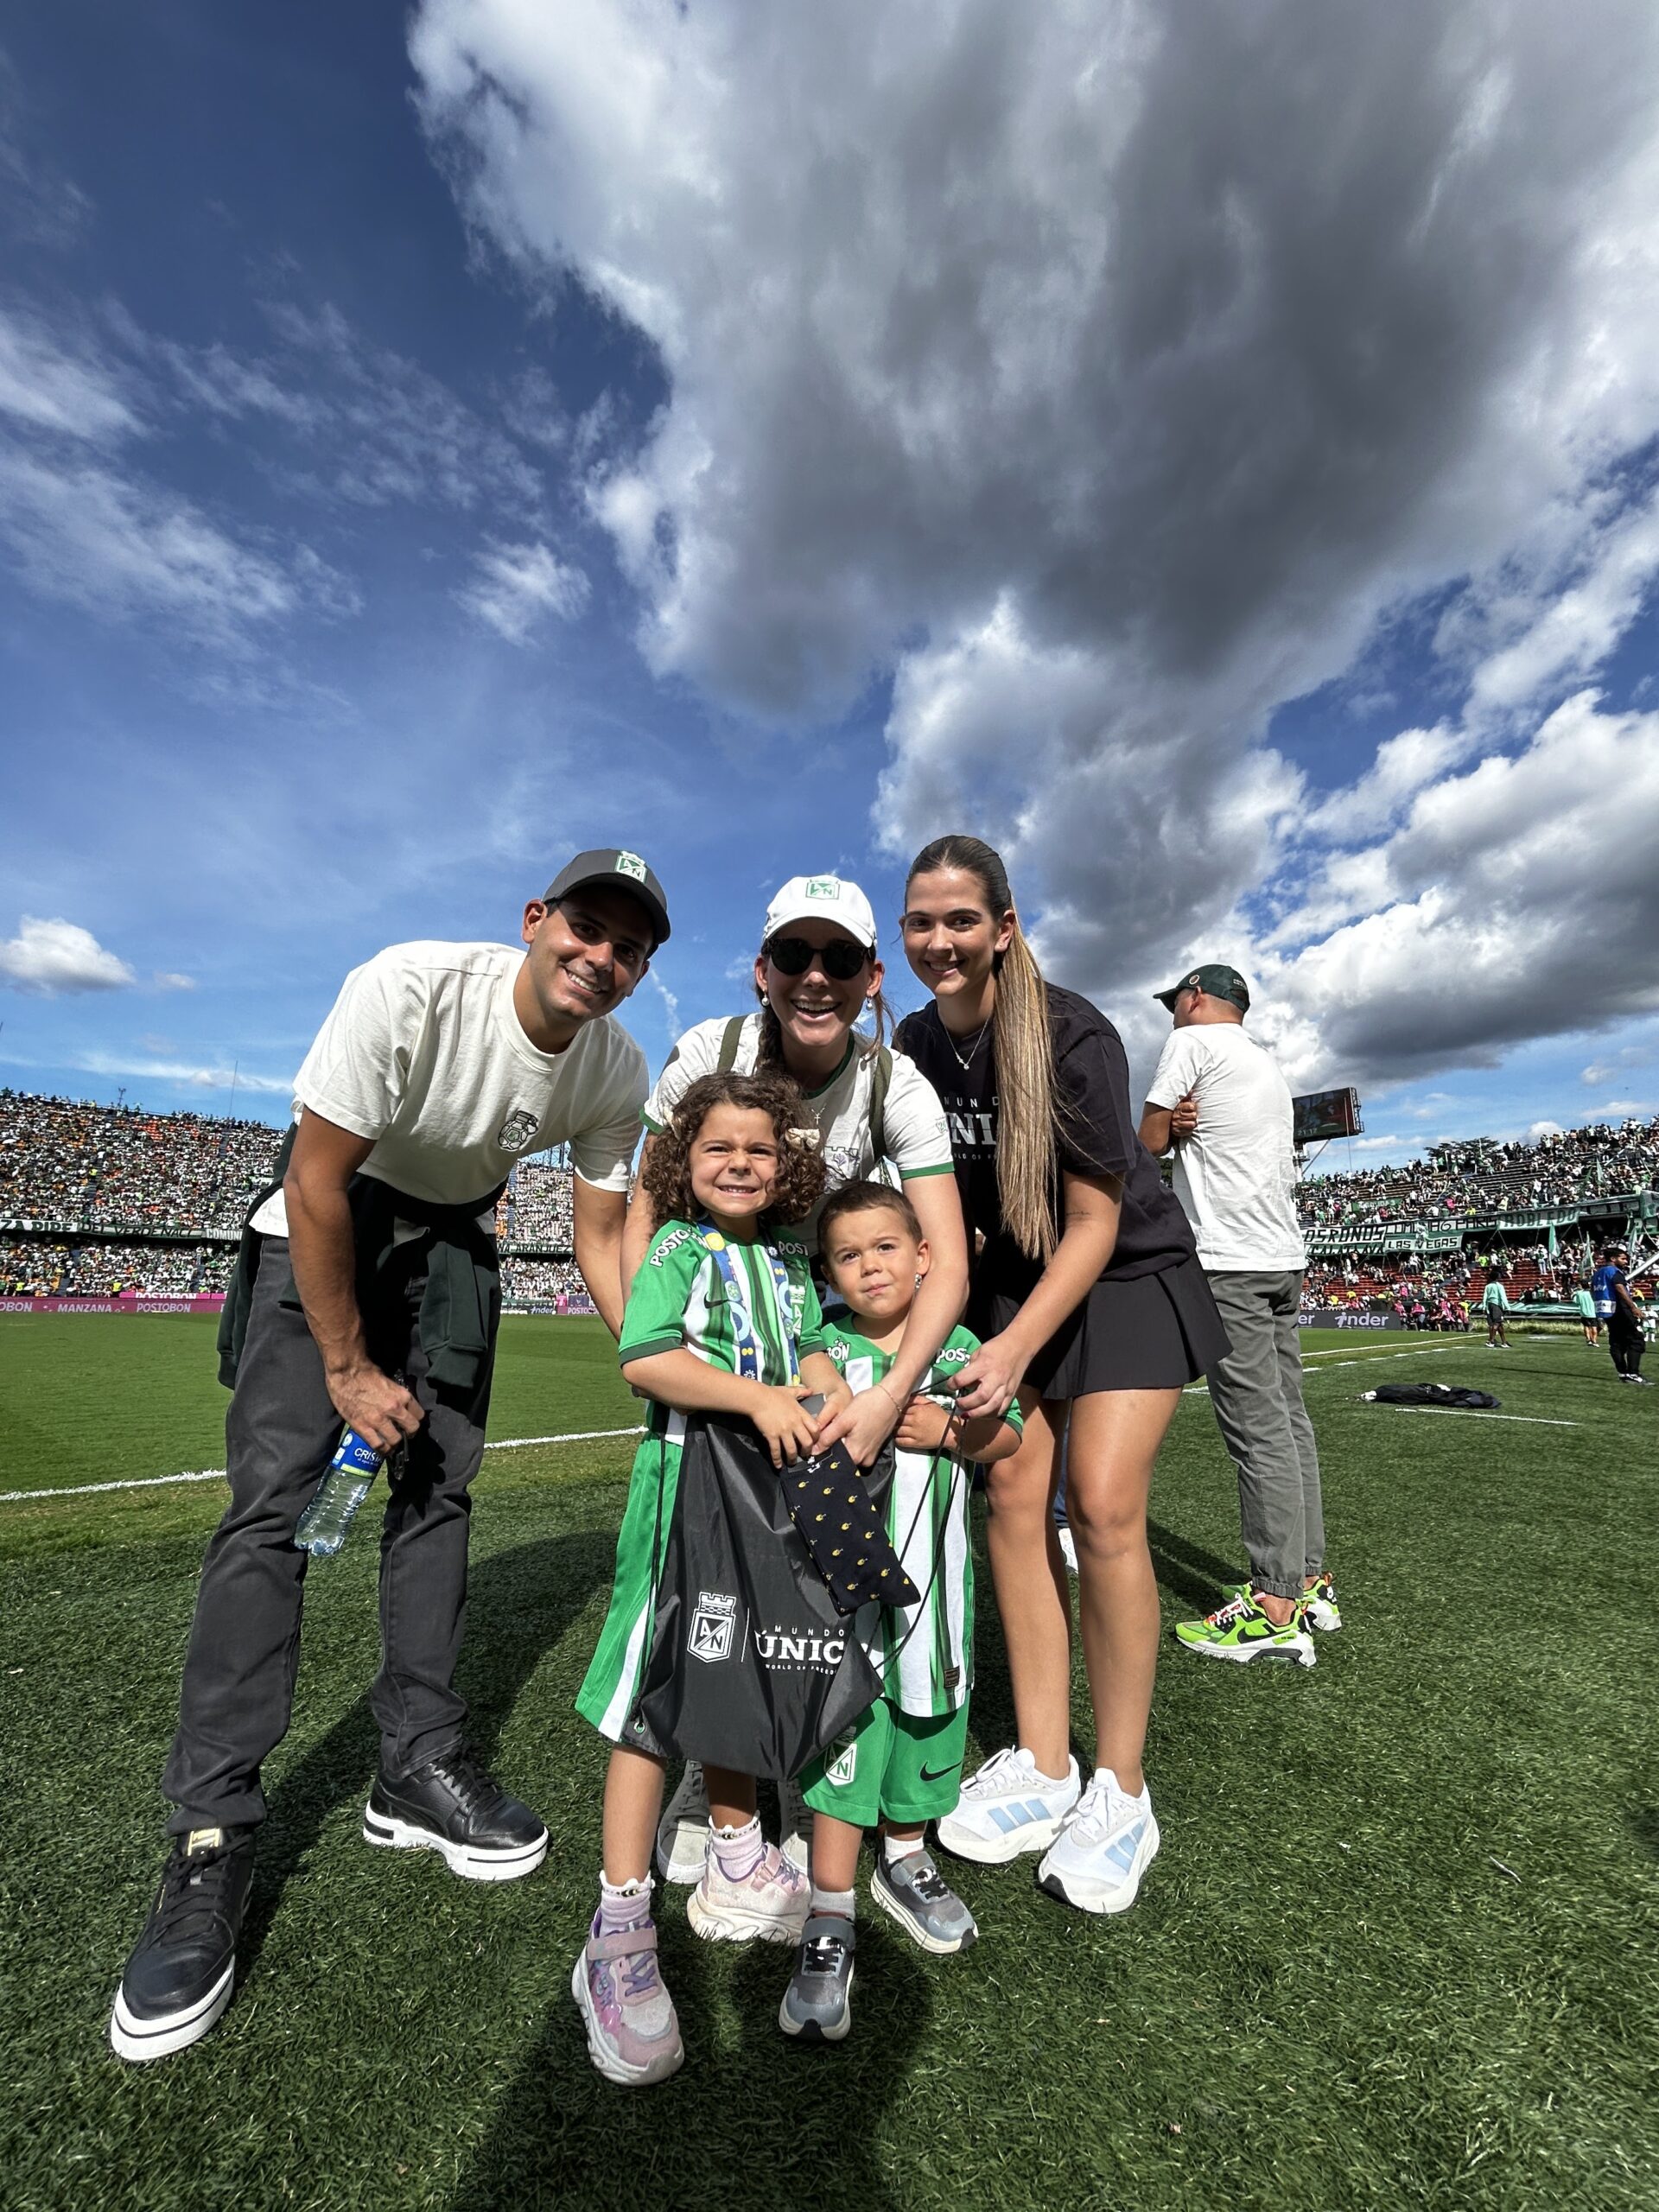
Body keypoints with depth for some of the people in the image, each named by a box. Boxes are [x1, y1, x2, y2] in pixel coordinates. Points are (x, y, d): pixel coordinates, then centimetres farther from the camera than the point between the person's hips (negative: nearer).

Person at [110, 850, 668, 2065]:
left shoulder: (618, 1071, -17)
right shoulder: (410, 987, -30)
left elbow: (602, 1239, -7)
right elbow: (318, 1180, -24)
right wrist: (349, 1369, -18)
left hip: (451, 1244, 4)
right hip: (321, 1231, -3)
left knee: (438, 1490, 3)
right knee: (277, 1498, -11)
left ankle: (419, 1770, 19)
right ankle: (212, 1839, 4)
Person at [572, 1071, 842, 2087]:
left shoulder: (790, 1258, 10)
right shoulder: (676, 1250, -9)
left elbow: (812, 1346, 10)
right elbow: (646, 1359, -21)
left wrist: (834, 1393, -11)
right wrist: (757, 1394, -27)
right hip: (689, 1481, -6)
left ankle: (736, 1863, 40)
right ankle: (621, 1931, 16)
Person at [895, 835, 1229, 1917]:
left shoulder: (1073, 1035, -23)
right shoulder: (913, 1049, -7)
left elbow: (1093, 1221, -21)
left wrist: (1017, 1347, -28)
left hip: (1128, 1273, -4)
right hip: (1014, 1272, 5)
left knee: (1103, 1507, -12)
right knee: (1012, 1491, -2)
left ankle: (1120, 1790, 10)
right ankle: (1044, 1766, 16)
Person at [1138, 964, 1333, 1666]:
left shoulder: (1193, 1040, -1)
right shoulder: (1266, 1063, 25)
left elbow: (1149, 1142, -2)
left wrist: (1174, 1127, 18)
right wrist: (1188, 1125, 4)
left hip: (1230, 1261, -9)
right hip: (1284, 1257, 9)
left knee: (1258, 1430, -8)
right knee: (1289, 1421, 12)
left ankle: (1275, 1608, -2)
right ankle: (1310, 1582, 20)